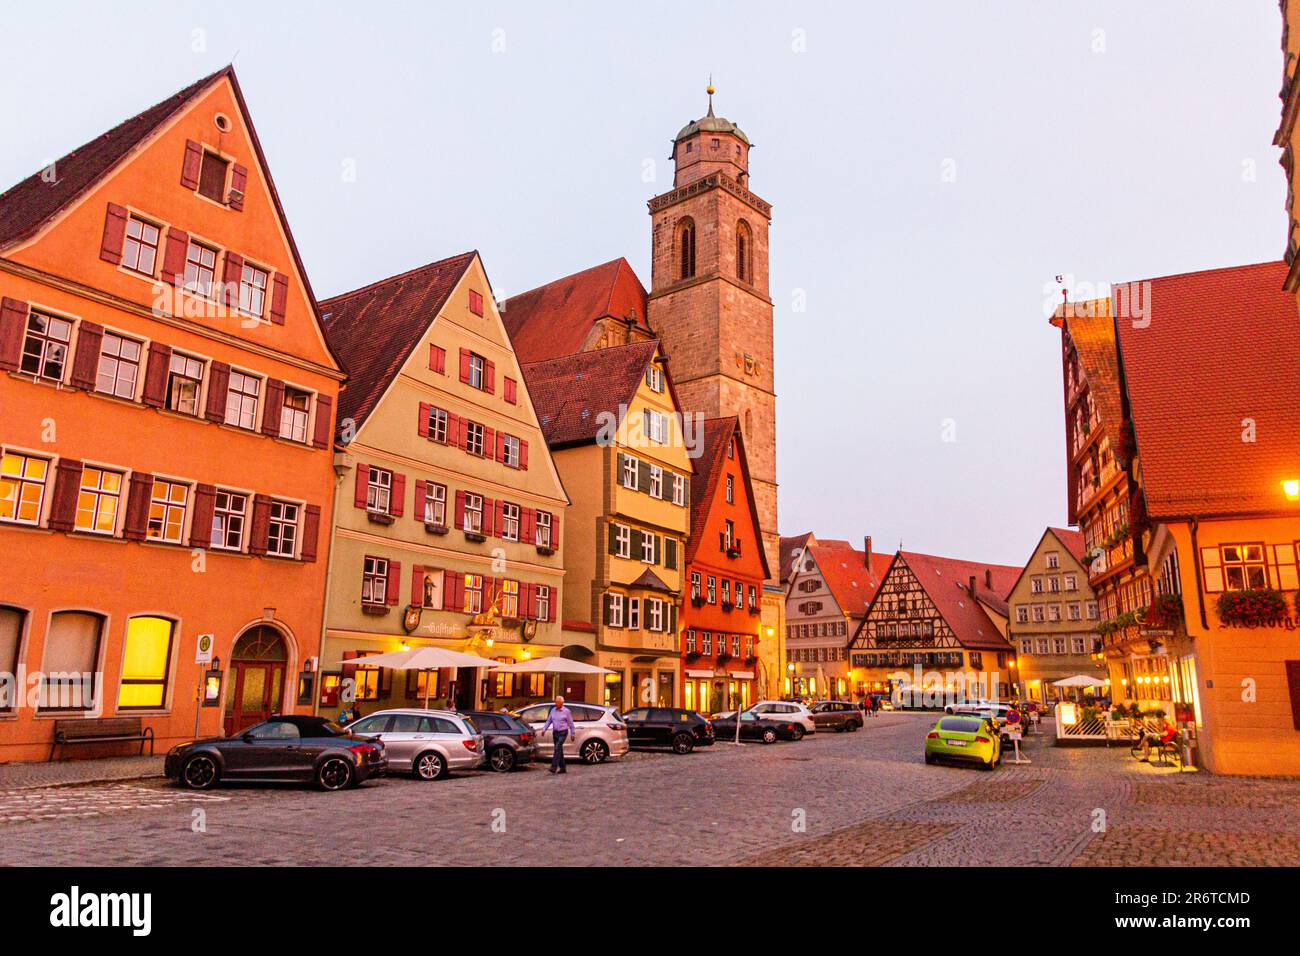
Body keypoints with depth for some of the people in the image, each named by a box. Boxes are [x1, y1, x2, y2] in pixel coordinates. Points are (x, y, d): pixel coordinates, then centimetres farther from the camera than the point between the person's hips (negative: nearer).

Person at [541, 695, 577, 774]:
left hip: (563, 733, -6)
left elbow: (570, 723, 0)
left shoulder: (566, 711, -4)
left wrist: (572, 734, 0)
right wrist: (544, 729, 1)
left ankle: (554, 767, -23)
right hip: (555, 732, 6)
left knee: (557, 748, -18)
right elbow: (548, 721, 13)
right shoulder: (553, 710, 9)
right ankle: (562, 768, 18)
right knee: (559, 750, 9)